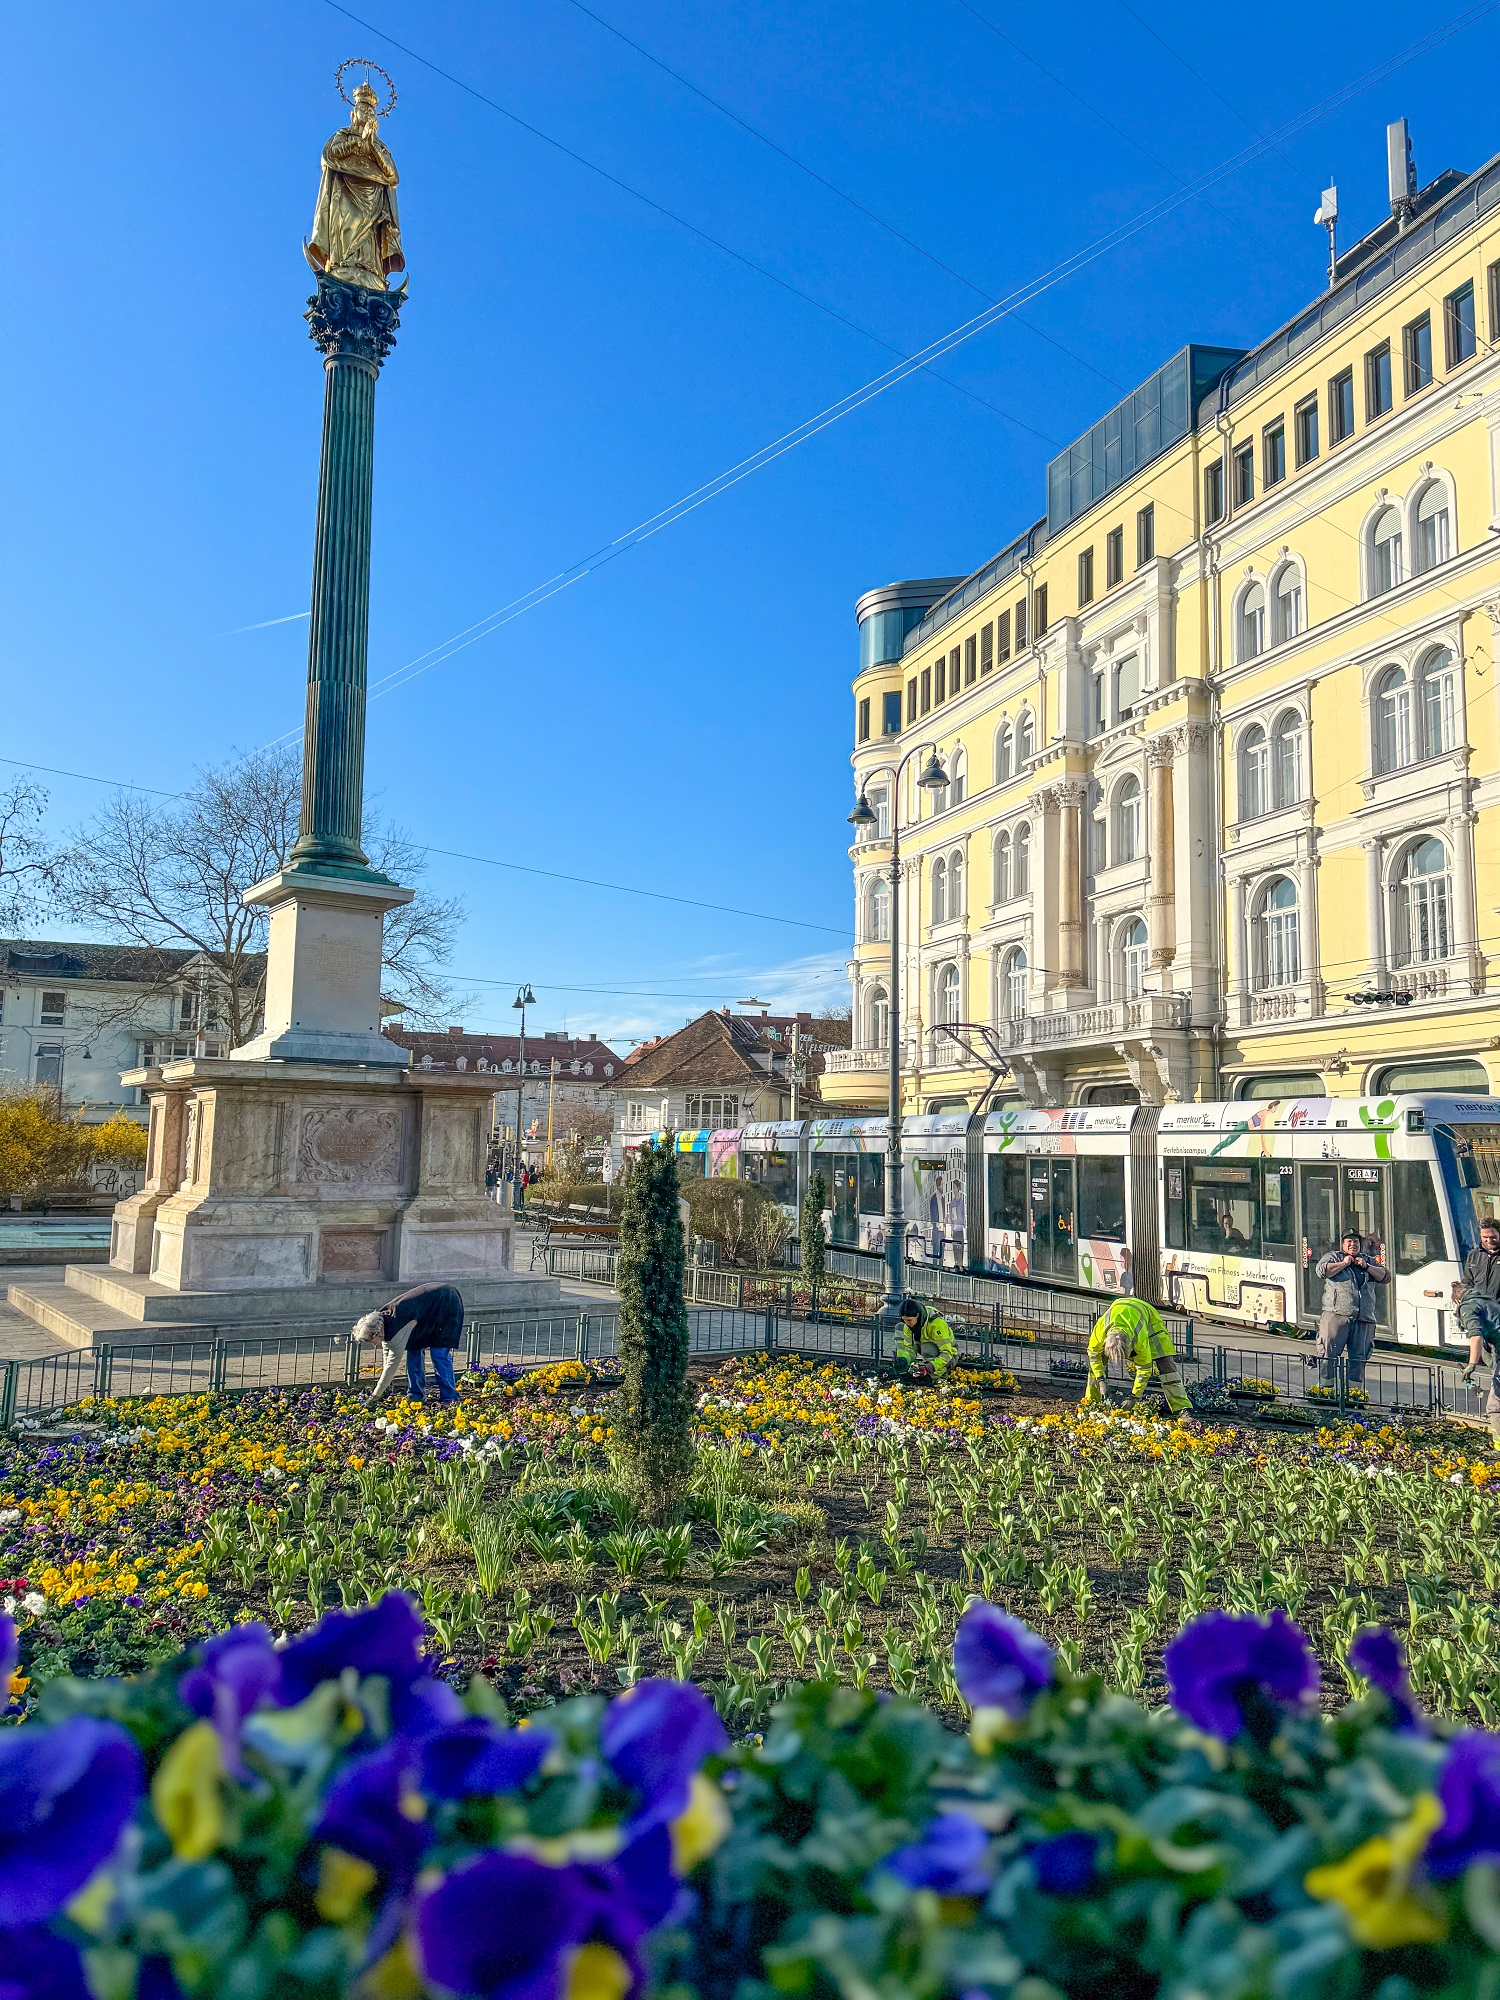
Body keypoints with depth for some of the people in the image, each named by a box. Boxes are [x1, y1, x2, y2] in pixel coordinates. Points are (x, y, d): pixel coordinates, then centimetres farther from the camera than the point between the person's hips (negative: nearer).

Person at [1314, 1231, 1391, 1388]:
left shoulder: (1369, 1260, 21)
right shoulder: (1332, 1256, 11)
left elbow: (1385, 1277, 11)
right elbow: (1322, 1271, -8)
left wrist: (1366, 1266, 1)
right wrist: (1344, 1263, -4)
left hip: (1363, 1318, 4)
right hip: (1336, 1315, -3)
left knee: (1359, 1356, 4)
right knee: (1329, 1353, -7)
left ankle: (1354, 1389, 12)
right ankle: (1326, 1388, -1)